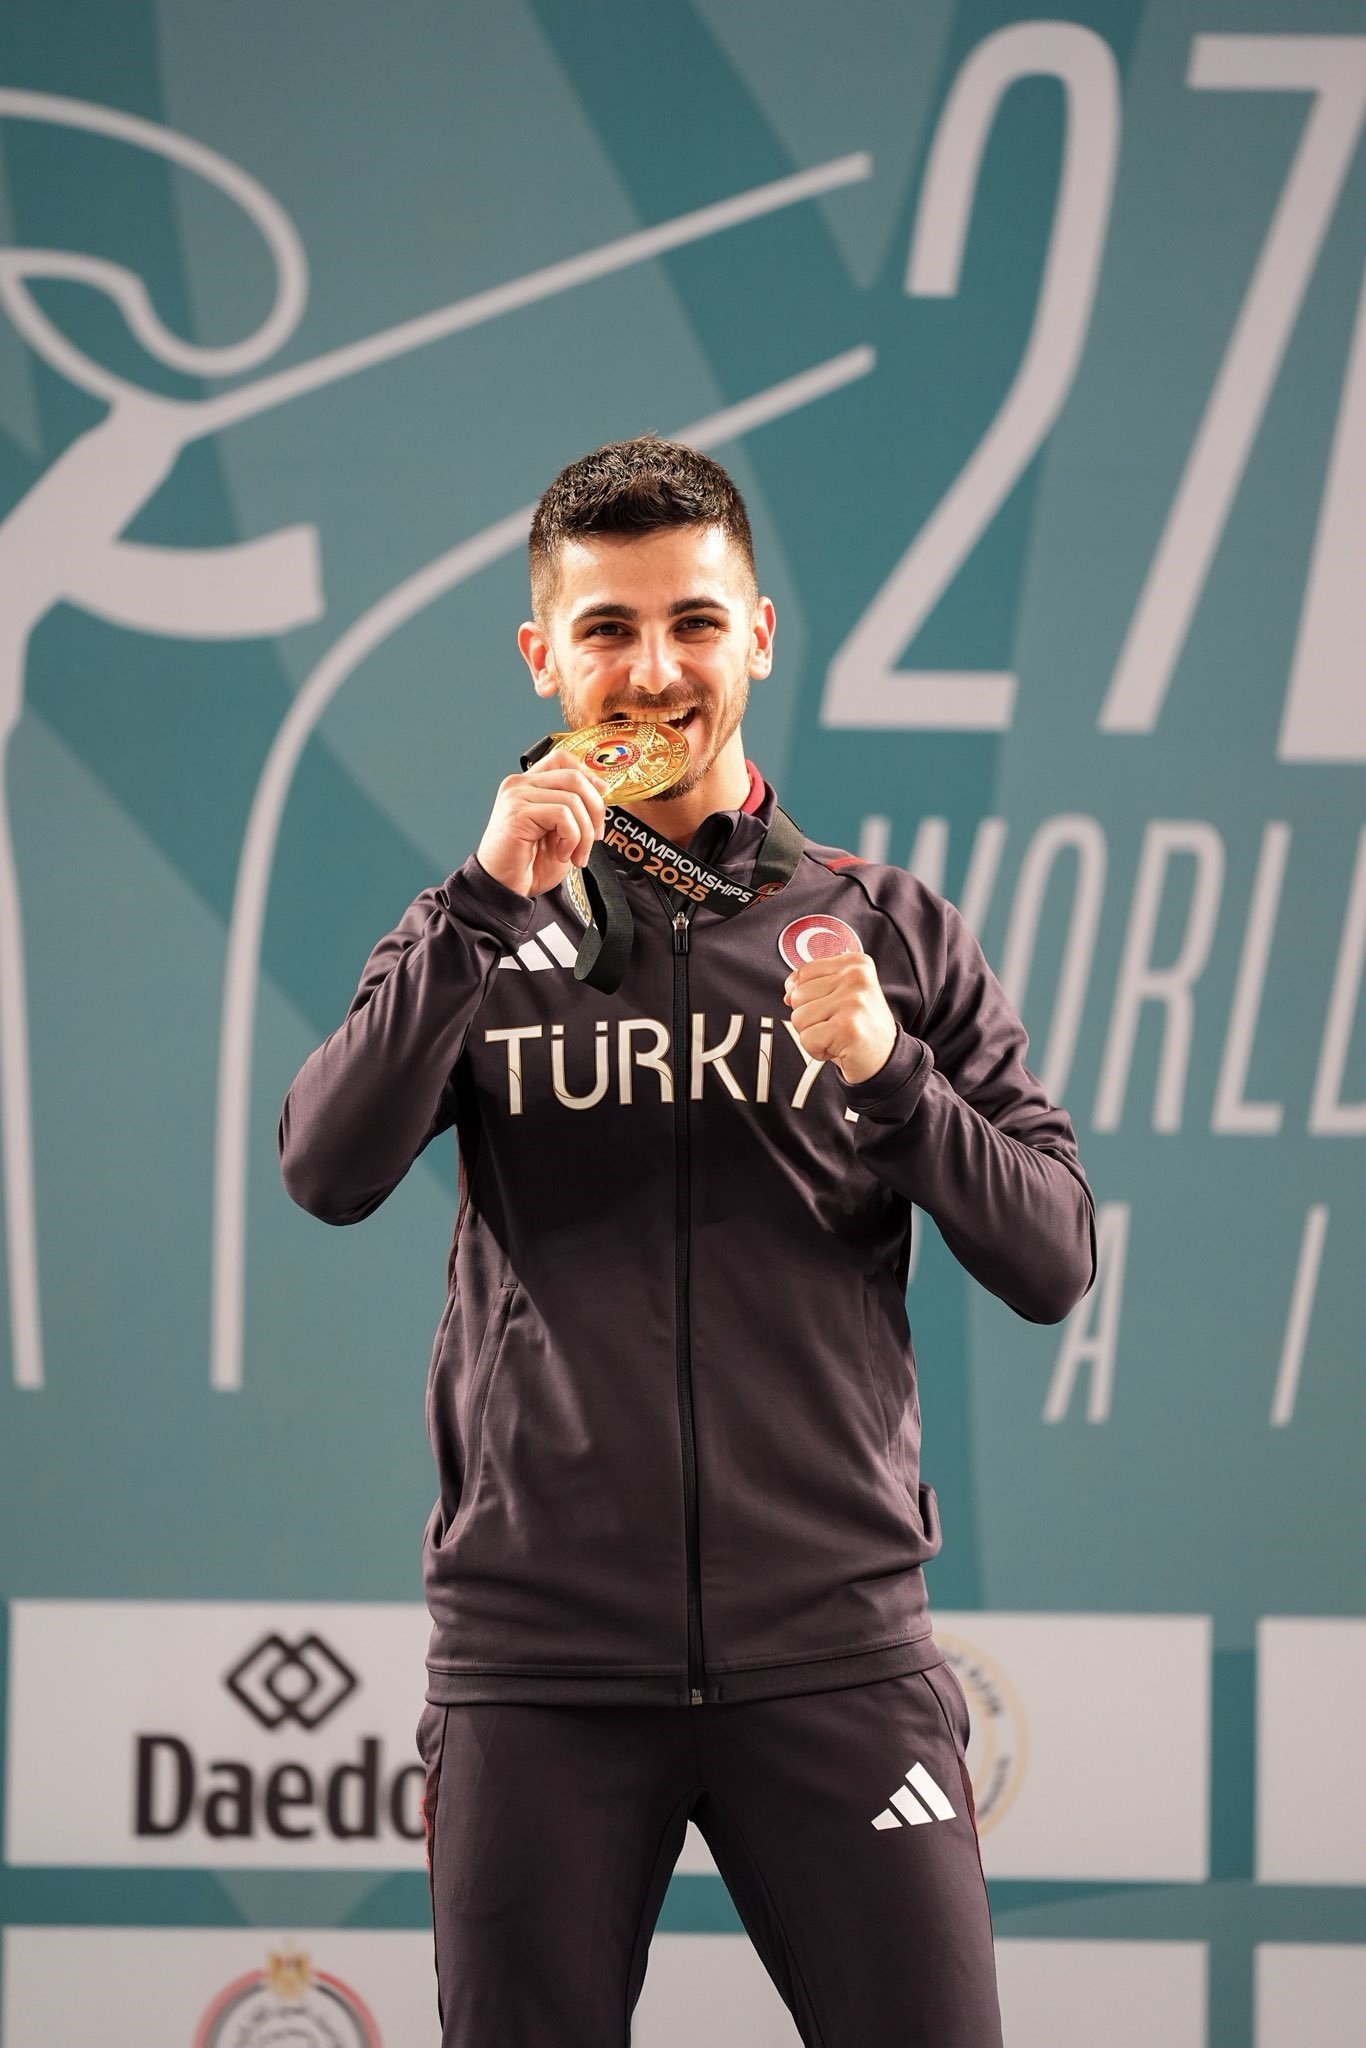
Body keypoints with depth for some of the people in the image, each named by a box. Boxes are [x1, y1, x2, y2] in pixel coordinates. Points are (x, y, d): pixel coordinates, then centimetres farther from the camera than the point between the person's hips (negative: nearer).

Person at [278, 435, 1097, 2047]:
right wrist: (492, 903, -14)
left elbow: (1054, 1262, 4)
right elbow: (329, 1173, -7)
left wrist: (889, 1074, -12)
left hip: (832, 1652, 0)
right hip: (542, 1657, 0)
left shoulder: (887, 933, 11)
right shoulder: (474, 936, 11)